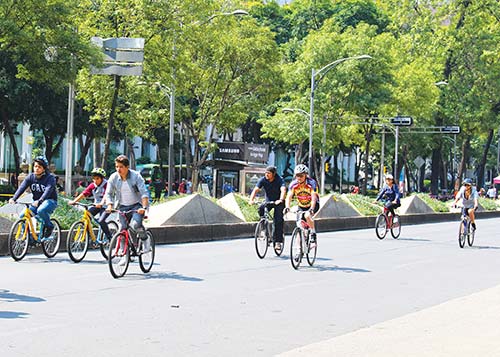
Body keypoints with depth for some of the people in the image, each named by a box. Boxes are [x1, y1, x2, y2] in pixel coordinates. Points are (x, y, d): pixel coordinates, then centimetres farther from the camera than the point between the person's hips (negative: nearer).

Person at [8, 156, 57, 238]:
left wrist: (39, 201, -48)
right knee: (22, 216, -13)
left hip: (50, 201, -5)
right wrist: (14, 198, -30)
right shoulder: (31, 177, 0)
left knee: (41, 210, -37)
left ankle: (49, 226, -10)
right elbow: (22, 187, -13)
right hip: (36, 202, 5)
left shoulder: (50, 178, -15)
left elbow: (48, 190, -31)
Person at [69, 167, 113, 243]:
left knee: (101, 221, -27)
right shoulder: (92, 186, 0)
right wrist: (74, 201, -15)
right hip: (96, 205, 6)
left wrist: (101, 203, -50)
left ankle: (109, 238, -12)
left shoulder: (106, 185, -17)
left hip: (105, 206, -6)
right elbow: (84, 194, -5)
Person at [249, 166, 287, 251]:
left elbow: (283, 190, -36)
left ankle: (278, 241, -14)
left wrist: (280, 200, -55)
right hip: (268, 201, 3)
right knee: (261, 209, -27)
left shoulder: (279, 180, -20)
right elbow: (256, 190, -21)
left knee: (278, 220, -16)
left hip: (278, 202, -3)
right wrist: (251, 200, -39)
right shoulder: (263, 180, -11)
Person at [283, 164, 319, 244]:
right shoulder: (293, 184, -16)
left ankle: (313, 233, -14)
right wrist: (287, 207, -44)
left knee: (307, 216, -32)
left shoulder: (311, 183, -25)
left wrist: (311, 209, -50)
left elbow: (314, 197, -35)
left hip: (312, 205, -3)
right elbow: (289, 197, -26)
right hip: (301, 206, 3)